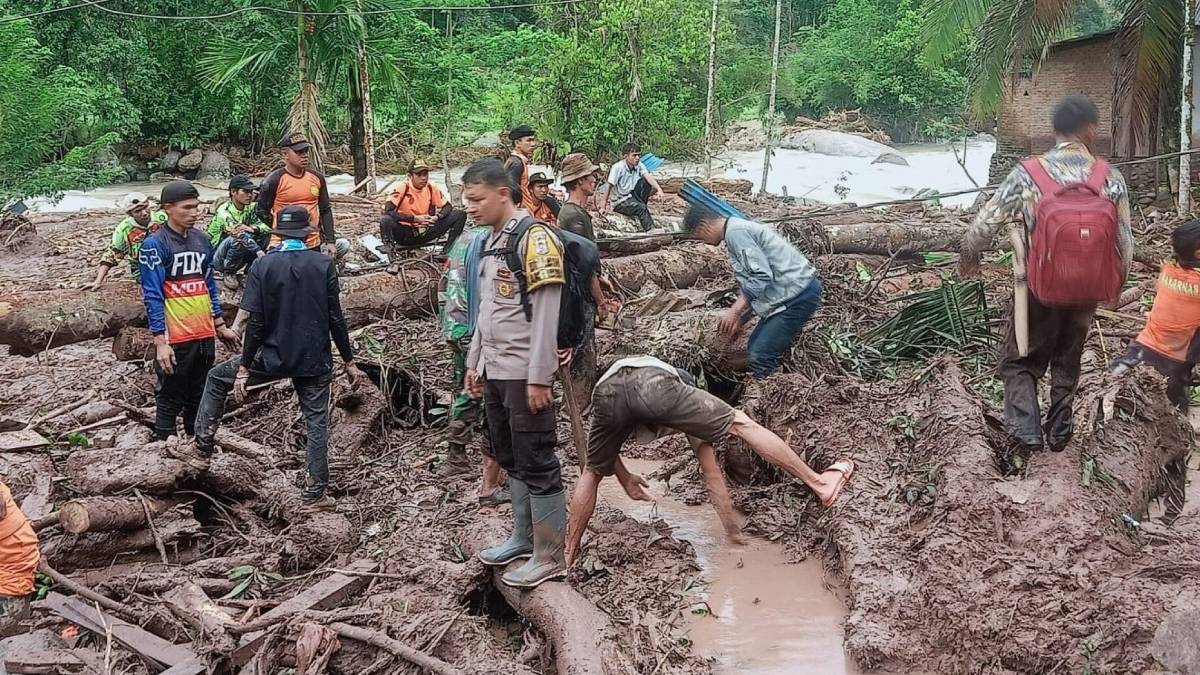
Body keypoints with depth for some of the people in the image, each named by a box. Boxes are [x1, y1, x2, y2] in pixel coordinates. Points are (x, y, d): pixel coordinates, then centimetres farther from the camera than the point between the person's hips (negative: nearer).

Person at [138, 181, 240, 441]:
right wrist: (160, 341, -17)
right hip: (175, 339, -6)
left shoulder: (202, 240, 9)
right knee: (170, 400, 3)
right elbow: (152, 296, -13)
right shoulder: (154, 245, -10)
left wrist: (221, 326, 17)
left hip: (204, 335, 6)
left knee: (200, 397, 15)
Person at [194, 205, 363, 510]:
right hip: (315, 359, 1)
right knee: (317, 422, 9)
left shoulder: (263, 266, -6)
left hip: (273, 356, -1)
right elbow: (335, 318, -5)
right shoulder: (324, 264, -4)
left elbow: (256, 323, -10)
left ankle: (204, 440, 20)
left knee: (217, 378, 21)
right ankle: (315, 493, 12)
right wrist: (349, 361, 3)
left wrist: (243, 368, -4)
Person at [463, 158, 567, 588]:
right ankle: (524, 537, 30)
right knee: (510, 459, 17)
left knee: (537, 464, -3)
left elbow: (545, 313, -18)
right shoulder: (490, 239, 13)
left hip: (524, 374, -9)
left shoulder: (534, 238, -14)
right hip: (495, 372, 9)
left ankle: (550, 556, 5)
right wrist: (474, 362, 19)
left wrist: (538, 377, -20)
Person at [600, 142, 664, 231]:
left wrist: (659, 189, -39)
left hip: (632, 196, 6)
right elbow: (609, 187, -18)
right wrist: (603, 207, -19)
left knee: (646, 181, -16)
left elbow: (648, 177, -20)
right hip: (620, 201, -6)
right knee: (641, 207, -32)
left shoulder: (639, 165, -5)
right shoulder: (618, 168, -19)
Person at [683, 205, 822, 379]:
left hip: (798, 294, -11)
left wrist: (735, 311, -18)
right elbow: (749, 281, 26)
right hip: (794, 291, 11)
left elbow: (762, 276, -22)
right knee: (755, 347, 15)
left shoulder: (735, 232, -13)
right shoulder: (739, 230, 19)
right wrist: (739, 320, 24)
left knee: (761, 357, -11)